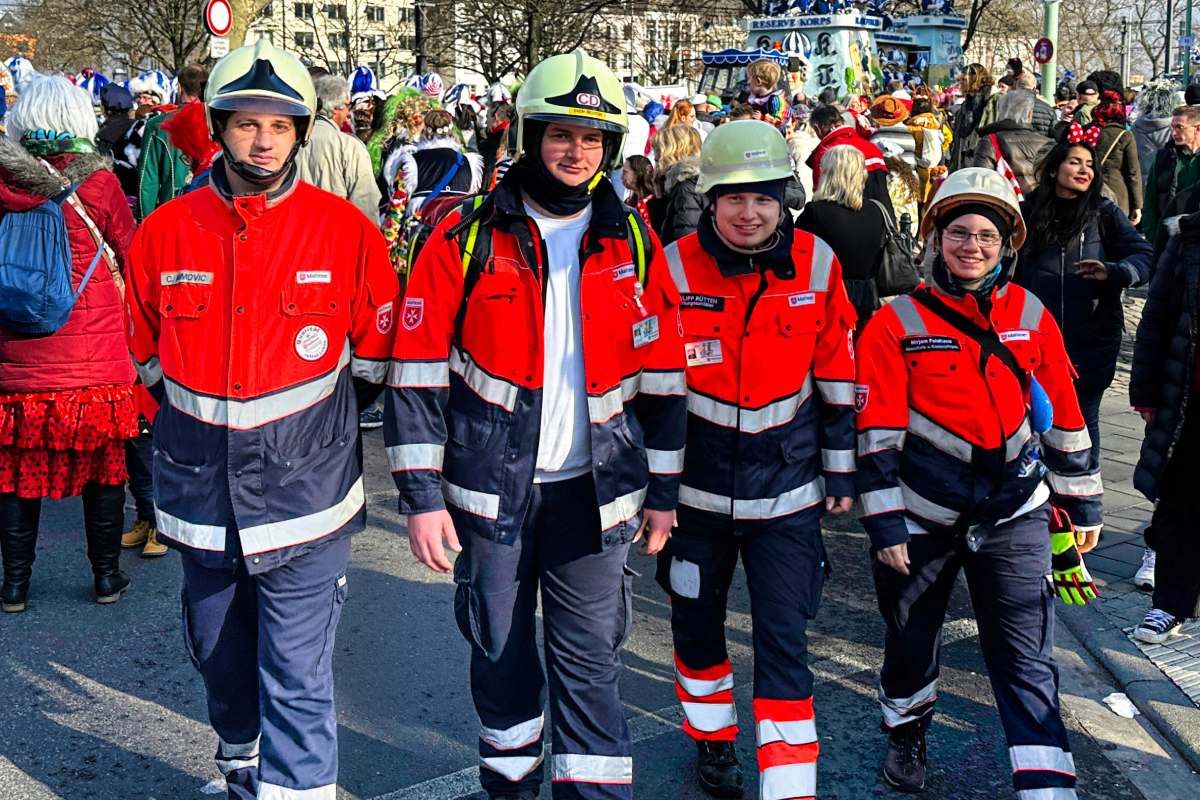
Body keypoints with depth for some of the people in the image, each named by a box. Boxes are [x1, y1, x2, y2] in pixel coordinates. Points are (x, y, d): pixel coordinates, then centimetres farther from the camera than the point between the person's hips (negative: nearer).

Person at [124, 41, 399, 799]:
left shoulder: (347, 231, -8)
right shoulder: (164, 232, -1)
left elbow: (375, 359, 3)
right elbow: (149, 357, 14)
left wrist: (313, 422, 7)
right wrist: (198, 424, 12)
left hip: (305, 497, -4)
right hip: (202, 497, 4)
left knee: (298, 685, -3)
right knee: (223, 666, 21)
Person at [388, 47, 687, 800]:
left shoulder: (634, 242, 2)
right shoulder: (465, 238, -5)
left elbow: (663, 373, 5)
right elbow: (419, 373, -6)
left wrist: (663, 490, 5)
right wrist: (421, 495, -9)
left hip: (595, 487, 1)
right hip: (491, 484, 0)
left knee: (589, 660, 5)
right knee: (499, 648, 14)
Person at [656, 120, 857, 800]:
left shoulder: (816, 263, -6)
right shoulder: (676, 267, -9)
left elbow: (837, 373, 3)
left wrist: (842, 469, 6)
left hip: (788, 484, -1)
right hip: (697, 481, 1)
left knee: (784, 639, -2)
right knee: (696, 620, 17)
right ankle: (714, 740, 41)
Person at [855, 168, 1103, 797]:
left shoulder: (1033, 318, 1)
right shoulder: (896, 325, -8)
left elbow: (1064, 415, 8)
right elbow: (877, 431, -10)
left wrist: (1081, 504, 12)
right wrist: (884, 523, -12)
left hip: (1015, 513, 1)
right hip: (922, 513, -1)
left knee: (1026, 657, -1)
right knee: (911, 634, 17)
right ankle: (907, 729, 44)